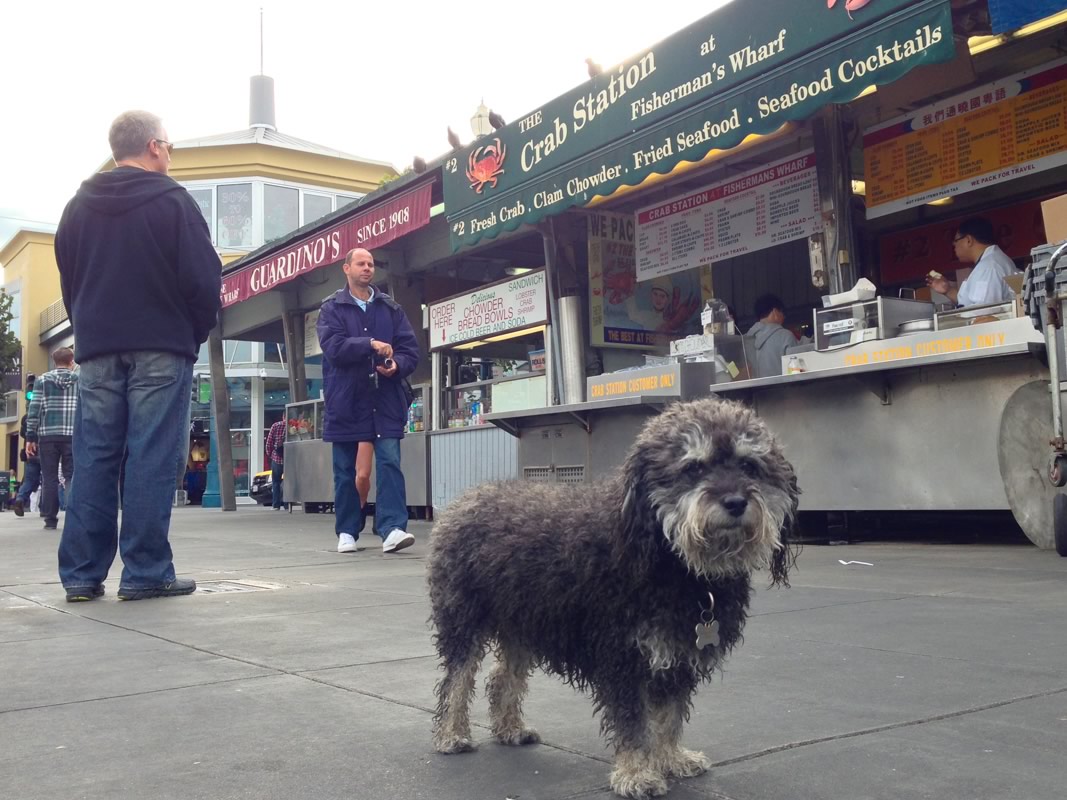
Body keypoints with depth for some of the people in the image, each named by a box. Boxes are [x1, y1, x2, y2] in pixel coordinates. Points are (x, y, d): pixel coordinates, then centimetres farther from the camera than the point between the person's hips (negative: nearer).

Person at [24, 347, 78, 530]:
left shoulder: (42, 380, 7)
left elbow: (34, 410, 2)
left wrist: (30, 437, 5)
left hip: (47, 435, 0)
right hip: (73, 435, 0)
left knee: (49, 478, 5)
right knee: (71, 477, 3)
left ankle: (50, 519, 3)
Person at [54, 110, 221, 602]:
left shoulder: (78, 207, 14)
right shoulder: (172, 201, -4)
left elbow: (68, 282, 17)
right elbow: (203, 278, -10)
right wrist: (196, 334, 4)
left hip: (97, 349, 5)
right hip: (161, 349, -5)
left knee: (93, 459, 5)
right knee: (152, 460, -5)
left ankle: (82, 573, 5)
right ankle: (146, 572, -5)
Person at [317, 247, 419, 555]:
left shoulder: (390, 308, 12)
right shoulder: (332, 308, 4)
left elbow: (410, 348, 7)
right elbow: (332, 346, -12)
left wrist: (397, 365, -13)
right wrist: (371, 344, -22)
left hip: (385, 401, 1)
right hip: (345, 400, -1)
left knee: (390, 463, -10)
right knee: (345, 470, 7)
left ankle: (392, 529, -14)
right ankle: (346, 532, 17)